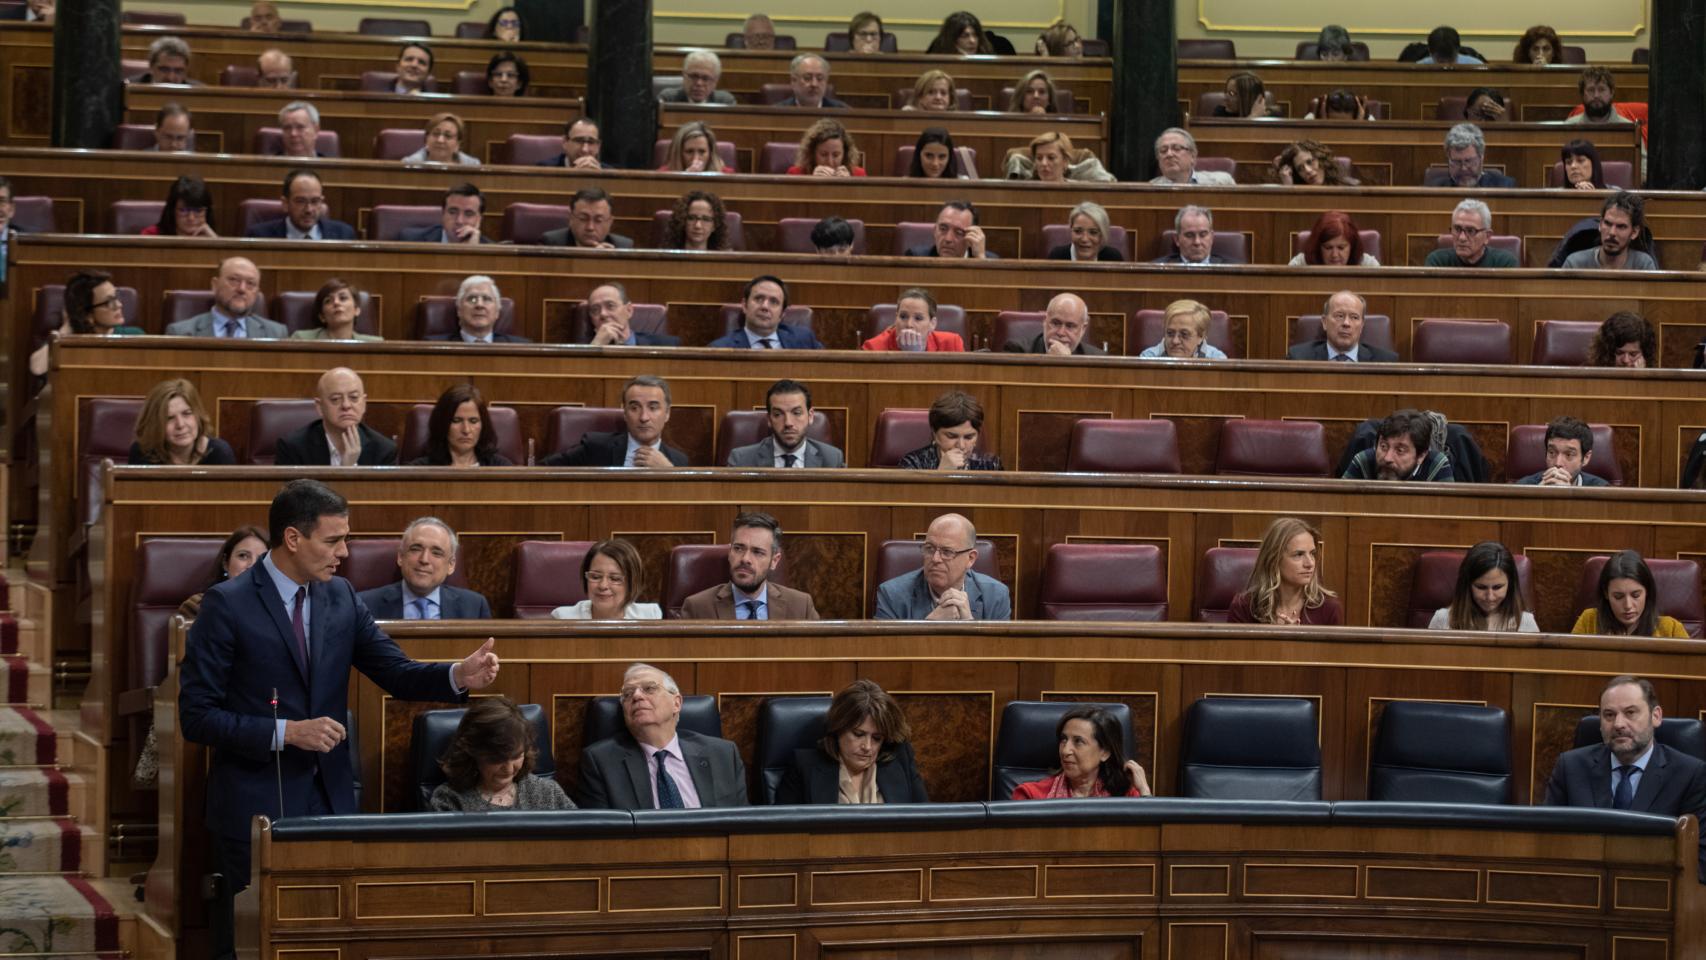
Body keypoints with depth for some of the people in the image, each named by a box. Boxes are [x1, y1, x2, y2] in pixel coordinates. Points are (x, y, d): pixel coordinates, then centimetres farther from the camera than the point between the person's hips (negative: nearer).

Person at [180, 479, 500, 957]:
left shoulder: (341, 597, 5)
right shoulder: (227, 605, -12)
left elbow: (399, 674, 5)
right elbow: (196, 716, -13)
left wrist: (460, 675, -15)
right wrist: (286, 732, -20)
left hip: (329, 799, 5)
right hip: (256, 808, -5)